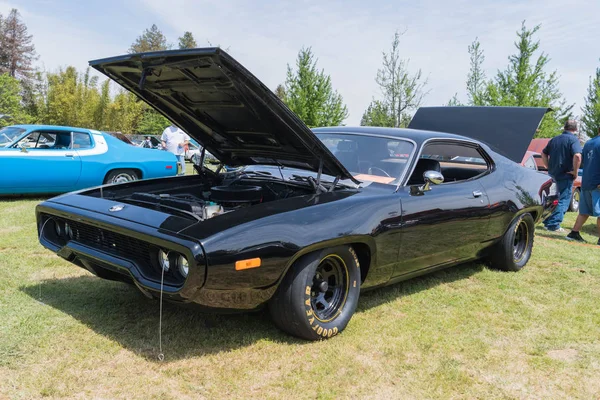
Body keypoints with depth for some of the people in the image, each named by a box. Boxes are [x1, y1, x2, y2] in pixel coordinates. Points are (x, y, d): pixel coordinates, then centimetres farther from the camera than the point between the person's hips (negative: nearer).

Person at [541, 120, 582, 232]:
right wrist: (575, 172, -14)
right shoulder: (573, 139, -10)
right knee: (564, 200, 1)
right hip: (566, 175, -6)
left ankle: (548, 222, 21)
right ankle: (554, 225, -3)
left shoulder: (554, 139, 10)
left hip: (553, 174, 6)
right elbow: (577, 156, -25)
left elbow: (543, 153, 17)